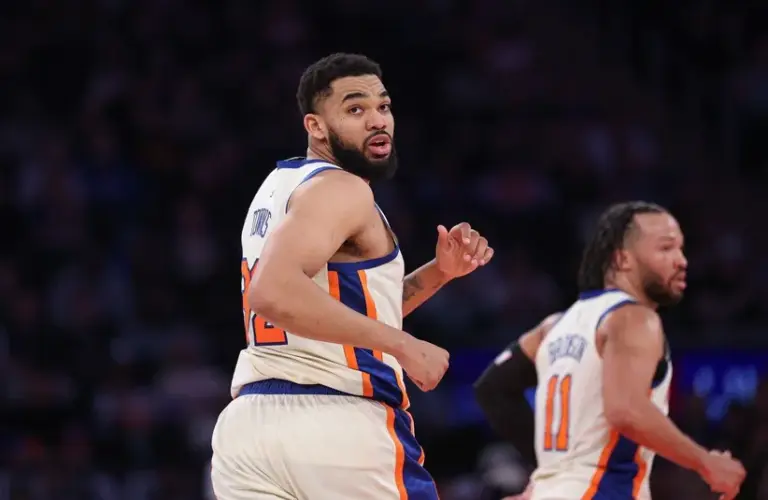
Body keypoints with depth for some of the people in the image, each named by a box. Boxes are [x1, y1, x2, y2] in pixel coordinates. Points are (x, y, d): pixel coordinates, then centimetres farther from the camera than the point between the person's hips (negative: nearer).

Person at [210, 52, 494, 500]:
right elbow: (274, 292, -27)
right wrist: (402, 345, -23)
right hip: (338, 423, -8)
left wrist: (437, 274, 19)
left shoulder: (282, 186, 22)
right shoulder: (340, 189, -9)